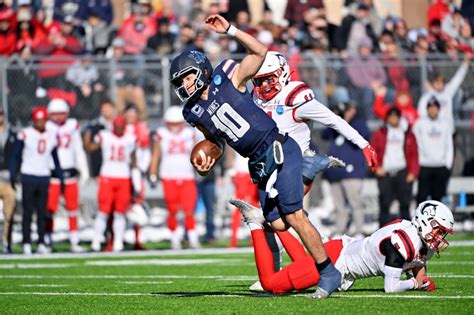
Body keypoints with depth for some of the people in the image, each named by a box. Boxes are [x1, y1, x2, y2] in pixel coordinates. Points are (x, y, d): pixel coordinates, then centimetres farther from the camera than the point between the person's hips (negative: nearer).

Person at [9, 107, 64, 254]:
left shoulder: (51, 137, 8)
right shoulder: (25, 134, -5)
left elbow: (56, 159, 15)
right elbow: (15, 156, -1)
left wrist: (61, 178, 12)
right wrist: (12, 175, -9)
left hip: (44, 178, 4)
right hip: (28, 177, -4)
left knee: (42, 213, 5)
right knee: (28, 212, -2)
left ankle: (41, 244, 8)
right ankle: (26, 244, 1)